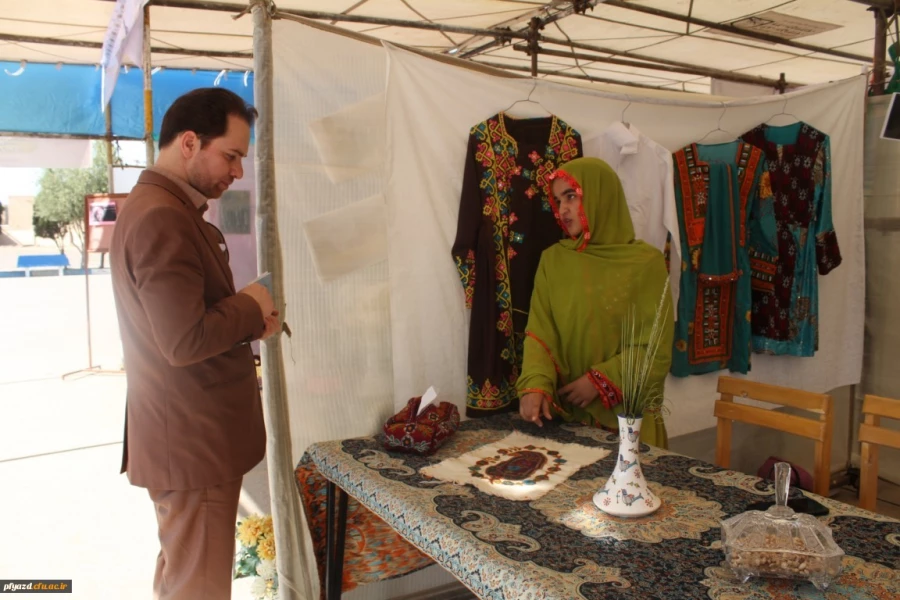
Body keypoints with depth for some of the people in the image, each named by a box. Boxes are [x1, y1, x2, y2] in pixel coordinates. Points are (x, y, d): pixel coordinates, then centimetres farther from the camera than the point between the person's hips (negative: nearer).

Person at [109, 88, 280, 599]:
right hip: (193, 443, -10)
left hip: (191, 436, 10)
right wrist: (251, 307, -11)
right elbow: (185, 341, -27)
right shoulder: (162, 217, -22)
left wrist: (250, 322, 2)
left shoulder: (168, 208, 13)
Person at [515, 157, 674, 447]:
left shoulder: (646, 262, -8)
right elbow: (539, 334, -6)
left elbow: (656, 350, -8)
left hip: (627, 415, -2)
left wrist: (599, 383, -16)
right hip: (564, 412, 2)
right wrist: (536, 385, -23)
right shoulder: (552, 259, 1)